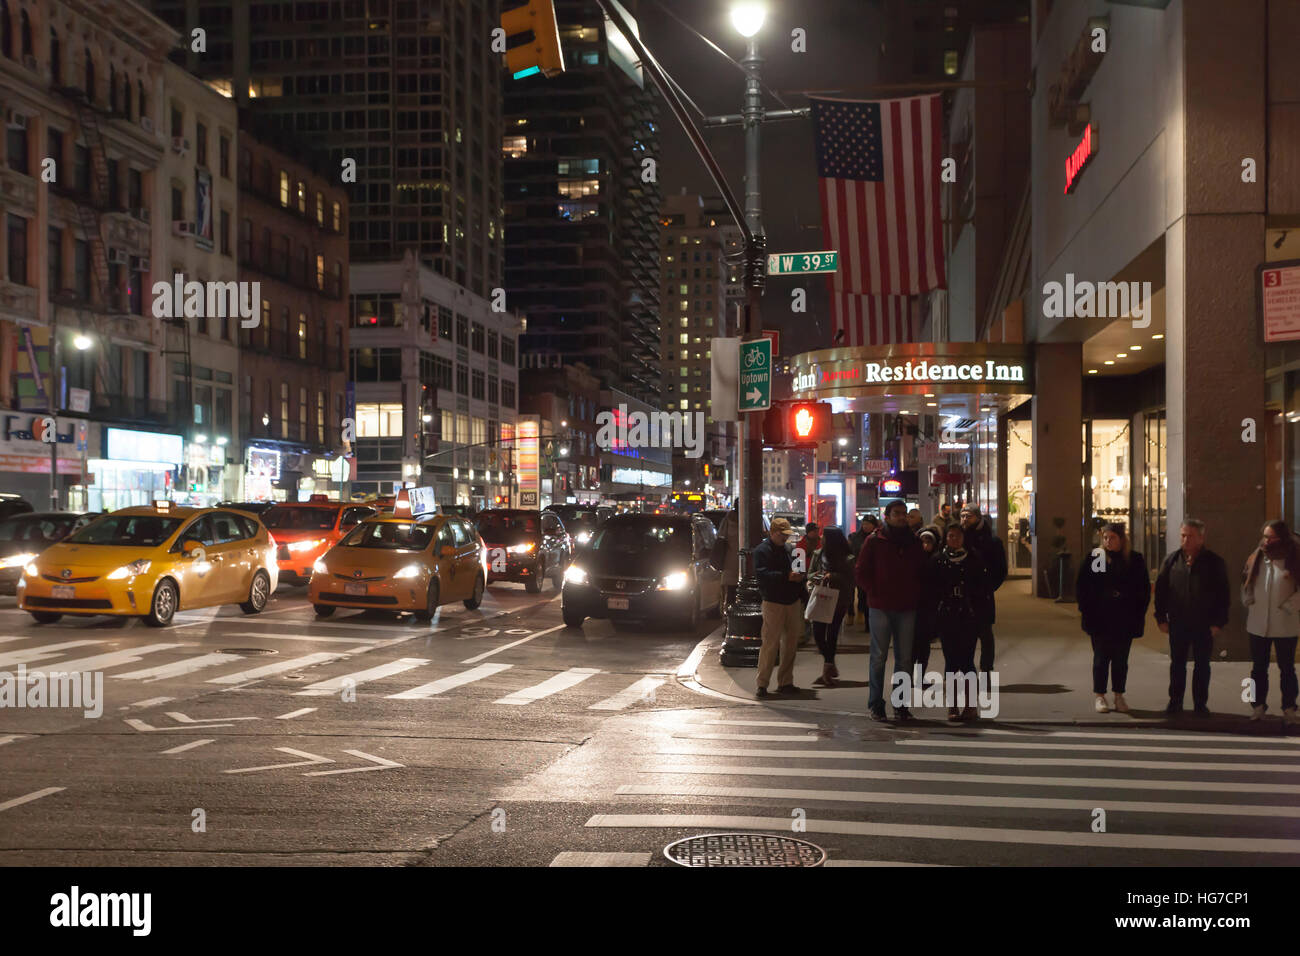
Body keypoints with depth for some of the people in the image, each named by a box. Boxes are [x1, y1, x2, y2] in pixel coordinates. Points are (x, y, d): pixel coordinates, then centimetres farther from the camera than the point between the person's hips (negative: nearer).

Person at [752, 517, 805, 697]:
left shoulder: (786, 550, 20)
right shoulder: (762, 551, -5)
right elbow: (762, 574, -20)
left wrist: (799, 576, 10)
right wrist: (787, 576, -27)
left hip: (792, 602, 8)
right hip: (773, 603, -7)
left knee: (790, 643, 8)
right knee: (771, 643, -9)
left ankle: (785, 682, 15)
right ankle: (762, 684, -4)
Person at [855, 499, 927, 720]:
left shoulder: (914, 543, 12)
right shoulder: (874, 542, 2)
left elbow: (922, 573, 18)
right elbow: (862, 573, 2)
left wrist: (915, 595, 4)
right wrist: (875, 594, -6)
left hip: (907, 609, 3)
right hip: (880, 608, -3)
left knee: (905, 659, 4)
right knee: (879, 657, -2)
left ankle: (900, 704, 10)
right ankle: (875, 704, 5)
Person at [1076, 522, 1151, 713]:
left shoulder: (1135, 560, 4)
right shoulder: (1094, 558, 0)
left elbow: (1144, 588, 9)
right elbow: (1081, 586, 2)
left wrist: (1139, 614, 2)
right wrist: (1086, 610, -6)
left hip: (1125, 620, 1)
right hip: (1100, 620, -1)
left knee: (1121, 659, 8)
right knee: (1101, 658, 3)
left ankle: (1119, 696, 16)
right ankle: (1099, 696, 10)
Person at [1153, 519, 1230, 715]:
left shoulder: (1214, 562, -3)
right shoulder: (1172, 561, 2)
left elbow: (1223, 595, -2)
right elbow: (1160, 590, 6)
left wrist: (1218, 622, -7)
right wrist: (1161, 618, 1)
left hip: (1204, 624, -2)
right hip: (1177, 623, 2)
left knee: (1202, 665, 8)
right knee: (1177, 664, 9)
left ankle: (1200, 703, 17)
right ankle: (1175, 701, 19)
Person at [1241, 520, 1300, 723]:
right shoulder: (1256, 560, 5)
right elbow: (1246, 584, 17)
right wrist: (1249, 602, 4)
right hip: (1258, 624, 4)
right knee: (1259, 668, 11)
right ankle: (1258, 706, 20)